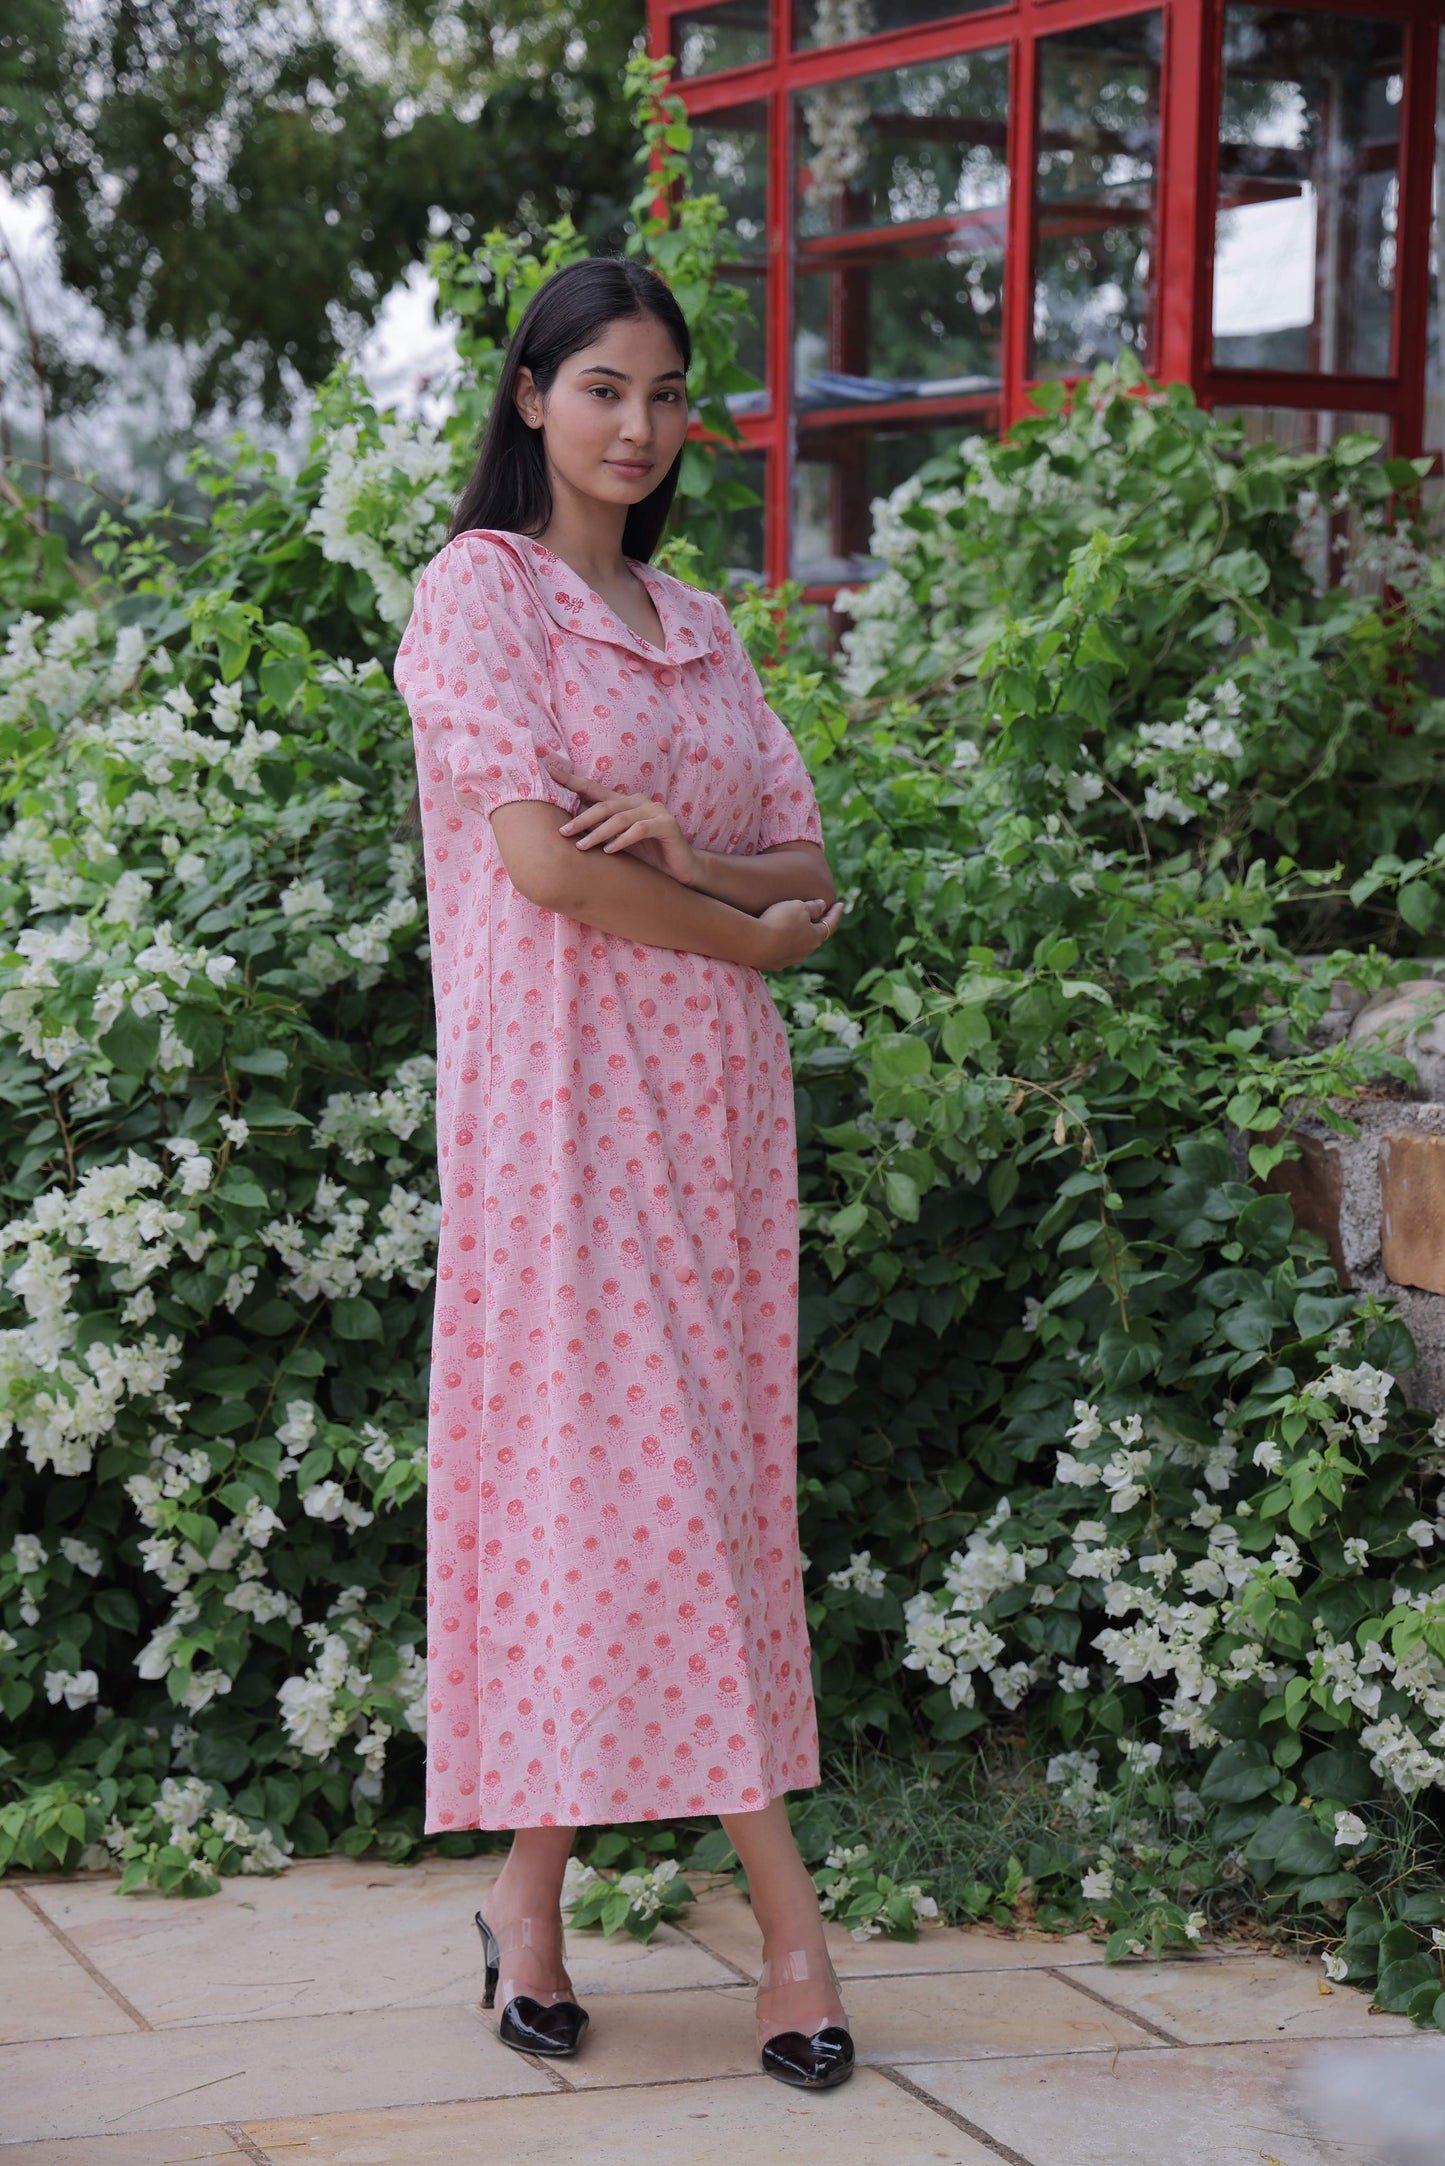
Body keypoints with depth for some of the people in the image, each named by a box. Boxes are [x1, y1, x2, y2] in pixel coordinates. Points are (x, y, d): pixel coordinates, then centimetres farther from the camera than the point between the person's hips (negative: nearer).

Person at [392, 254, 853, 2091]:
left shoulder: (700, 626, 18)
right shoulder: (479, 587, 0)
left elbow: (807, 867, 11)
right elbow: (534, 854, -12)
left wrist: (684, 857, -10)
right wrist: (753, 934, -3)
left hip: (713, 1089, 6)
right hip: (559, 1085, -6)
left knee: (705, 1470, 1)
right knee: (594, 1452, -7)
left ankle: (533, 1884, 7)